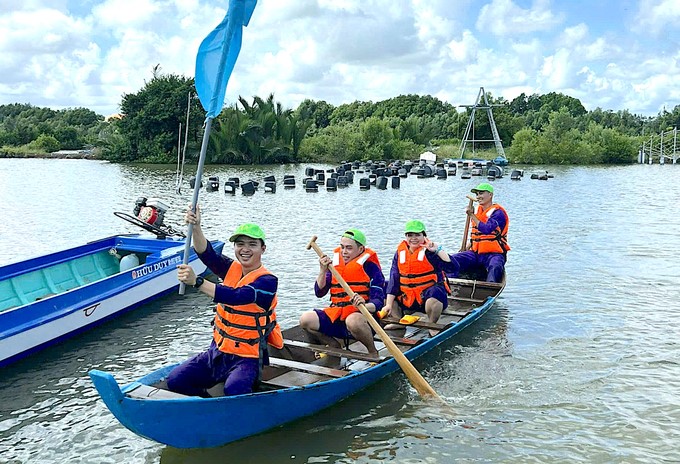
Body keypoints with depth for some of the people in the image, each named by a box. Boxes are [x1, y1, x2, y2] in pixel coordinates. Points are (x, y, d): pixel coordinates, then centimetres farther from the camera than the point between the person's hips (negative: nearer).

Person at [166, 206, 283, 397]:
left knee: (234, 390, -34)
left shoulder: (267, 281, -14)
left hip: (247, 357, -7)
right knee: (175, 381, -8)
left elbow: (236, 297, -30)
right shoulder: (232, 268, 7)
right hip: (217, 351, 7)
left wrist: (196, 281, -38)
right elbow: (206, 254, -11)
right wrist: (196, 227, -29)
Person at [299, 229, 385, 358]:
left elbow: (379, 301, -10)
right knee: (305, 320, -15)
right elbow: (320, 293, 6)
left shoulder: (370, 266, -3)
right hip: (336, 315, 5)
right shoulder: (334, 264, 11)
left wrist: (364, 305, -32)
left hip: (363, 316, -5)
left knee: (353, 321, -40)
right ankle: (335, 347, 7)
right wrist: (323, 271, -7)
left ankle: (373, 353, -10)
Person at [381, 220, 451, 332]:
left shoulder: (430, 251, -9)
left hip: (429, 291, -5)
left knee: (434, 296, -36)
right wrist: (388, 304, -3)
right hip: (407, 297, 5)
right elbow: (394, 279, 3)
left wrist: (438, 250, -31)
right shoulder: (400, 252, 4)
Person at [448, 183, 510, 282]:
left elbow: (487, 230, -26)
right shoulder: (477, 210, 17)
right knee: (451, 261, -13)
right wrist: (467, 248, 15)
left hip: (493, 253, -7)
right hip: (476, 253, 7)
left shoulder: (498, 213, -7)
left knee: (495, 267, -40)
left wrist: (472, 215, -19)